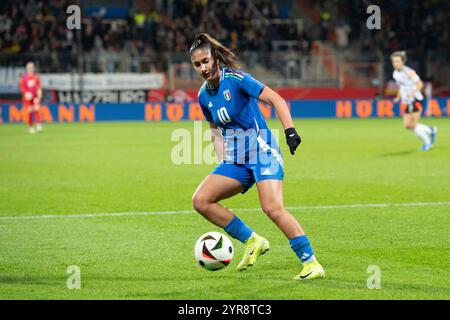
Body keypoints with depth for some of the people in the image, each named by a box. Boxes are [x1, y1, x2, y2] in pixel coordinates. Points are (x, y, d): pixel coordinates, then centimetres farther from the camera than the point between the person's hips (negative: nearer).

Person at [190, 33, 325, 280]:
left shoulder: (235, 79, -13)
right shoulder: (204, 95, 8)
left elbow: (276, 100, -15)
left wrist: (289, 130, -27)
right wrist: (222, 163, 10)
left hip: (261, 151, -8)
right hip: (235, 159, 8)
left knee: (273, 208, -25)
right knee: (200, 201, -6)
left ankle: (312, 264, -18)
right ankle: (252, 241, 3)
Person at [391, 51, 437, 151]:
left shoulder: (409, 72, -18)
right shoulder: (395, 73, 5)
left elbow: (420, 84, -19)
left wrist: (413, 93, -35)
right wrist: (398, 97, 8)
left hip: (416, 100, -7)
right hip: (406, 102, 7)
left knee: (415, 124, -8)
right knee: (407, 125, 3)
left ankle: (427, 142, 13)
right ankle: (430, 131, 23)